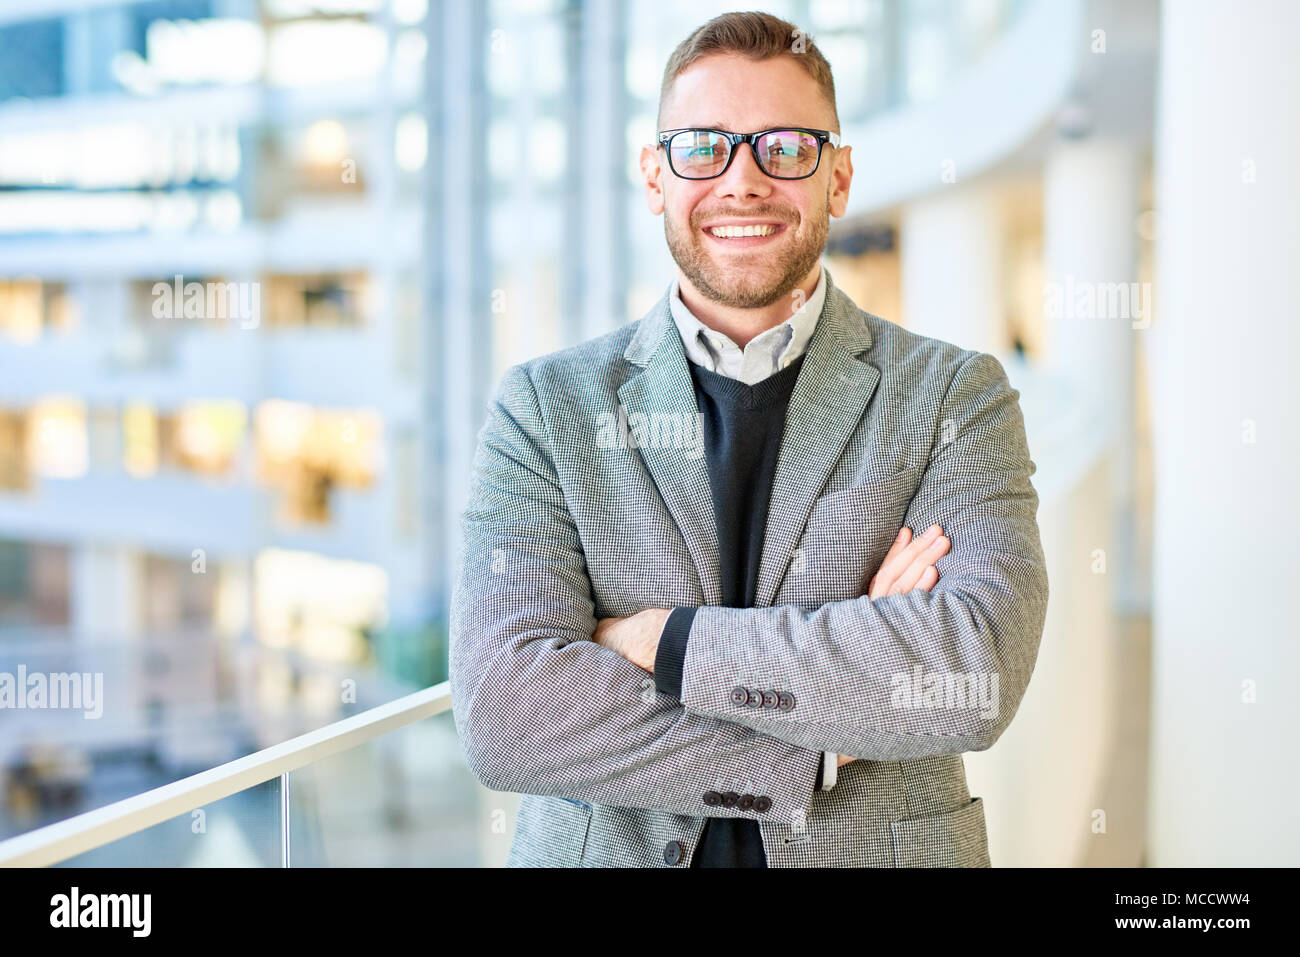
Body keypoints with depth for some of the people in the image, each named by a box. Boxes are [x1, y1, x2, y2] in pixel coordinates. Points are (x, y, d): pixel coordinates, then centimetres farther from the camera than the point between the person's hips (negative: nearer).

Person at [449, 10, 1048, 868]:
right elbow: (503, 714, -18)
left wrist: (668, 639, -20)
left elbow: (975, 675, -22)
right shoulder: (545, 407, -5)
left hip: (881, 852, 0)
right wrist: (825, 745, -22)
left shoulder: (958, 398, -6)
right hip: (606, 850, 1)